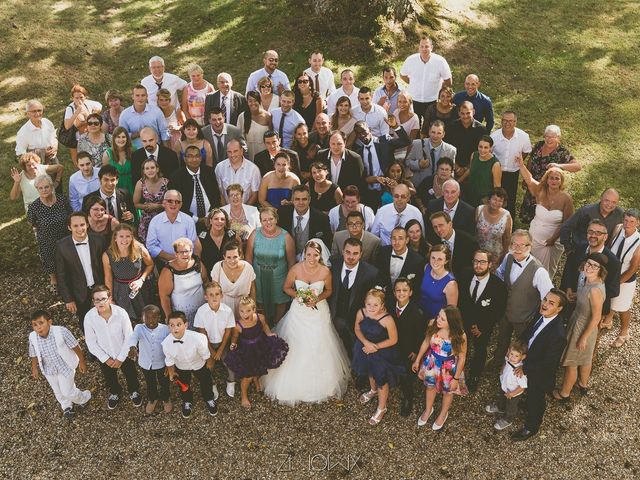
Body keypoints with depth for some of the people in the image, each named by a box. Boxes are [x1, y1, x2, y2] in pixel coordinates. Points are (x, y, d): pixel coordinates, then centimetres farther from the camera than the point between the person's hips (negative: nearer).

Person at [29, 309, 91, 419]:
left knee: (67, 391, 7)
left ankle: (84, 398, 40)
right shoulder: (33, 337, -21)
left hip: (65, 367, -4)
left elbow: (75, 347, -19)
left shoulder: (61, 332, -33)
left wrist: (82, 362, -9)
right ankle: (66, 406, 53)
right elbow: (34, 355, -1)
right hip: (49, 370, 4)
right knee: (58, 392, 23)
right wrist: (34, 369, 11)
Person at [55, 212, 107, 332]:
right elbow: (61, 276, -8)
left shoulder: (99, 240, -12)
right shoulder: (61, 246, -15)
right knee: (86, 327, 17)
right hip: (80, 295, -1)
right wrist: (68, 299, -7)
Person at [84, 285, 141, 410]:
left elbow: (129, 337, -17)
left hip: (124, 354, -1)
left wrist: (120, 358, -14)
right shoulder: (89, 317, -24)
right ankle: (115, 393, 60)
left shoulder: (121, 313, -28)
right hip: (105, 357, 1)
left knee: (131, 375, 23)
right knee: (110, 379, 27)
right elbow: (91, 342, -13)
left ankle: (134, 392, 55)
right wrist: (105, 359, -12)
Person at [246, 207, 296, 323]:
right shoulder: (255, 234, -10)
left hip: (279, 279, -1)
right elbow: (249, 258, -2)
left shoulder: (286, 237, -13)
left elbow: (291, 261, -6)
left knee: (280, 303, 15)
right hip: (259, 278, 1)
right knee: (261, 303, 16)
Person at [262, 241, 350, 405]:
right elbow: (286, 288, -1)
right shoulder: (295, 269, -17)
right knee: (295, 349, 7)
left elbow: (329, 290, 2)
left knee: (318, 350, 9)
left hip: (319, 313, 0)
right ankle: (294, 383, 31)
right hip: (299, 312, 0)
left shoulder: (325, 271, -16)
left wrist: (317, 299, -16)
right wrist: (298, 296, -18)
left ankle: (318, 385, 34)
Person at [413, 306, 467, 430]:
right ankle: (428, 409, 58)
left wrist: (456, 378, -9)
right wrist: (417, 360, 5)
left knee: (447, 391, 25)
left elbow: (461, 358, -17)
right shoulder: (433, 324, -25)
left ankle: (443, 414, 56)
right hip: (432, 362, 3)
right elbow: (426, 342, -5)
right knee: (430, 386, 28)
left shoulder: (460, 336, -33)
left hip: (449, 367, -3)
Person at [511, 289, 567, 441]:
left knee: (535, 401, 23)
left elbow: (548, 364, -29)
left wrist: (525, 369, -18)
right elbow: (526, 333, 2)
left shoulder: (558, 335, -40)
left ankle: (531, 428, 49)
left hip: (539, 376, -5)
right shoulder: (540, 315, -18)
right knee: (529, 395, 34)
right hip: (526, 362, 5)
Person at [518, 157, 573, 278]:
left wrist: (553, 239, -15)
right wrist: (521, 164, -37)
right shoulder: (541, 191, -8)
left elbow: (566, 223, -11)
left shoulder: (566, 199, -14)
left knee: (547, 270, 12)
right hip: (534, 237, 2)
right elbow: (529, 179, -23)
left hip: (553, 241, -2)